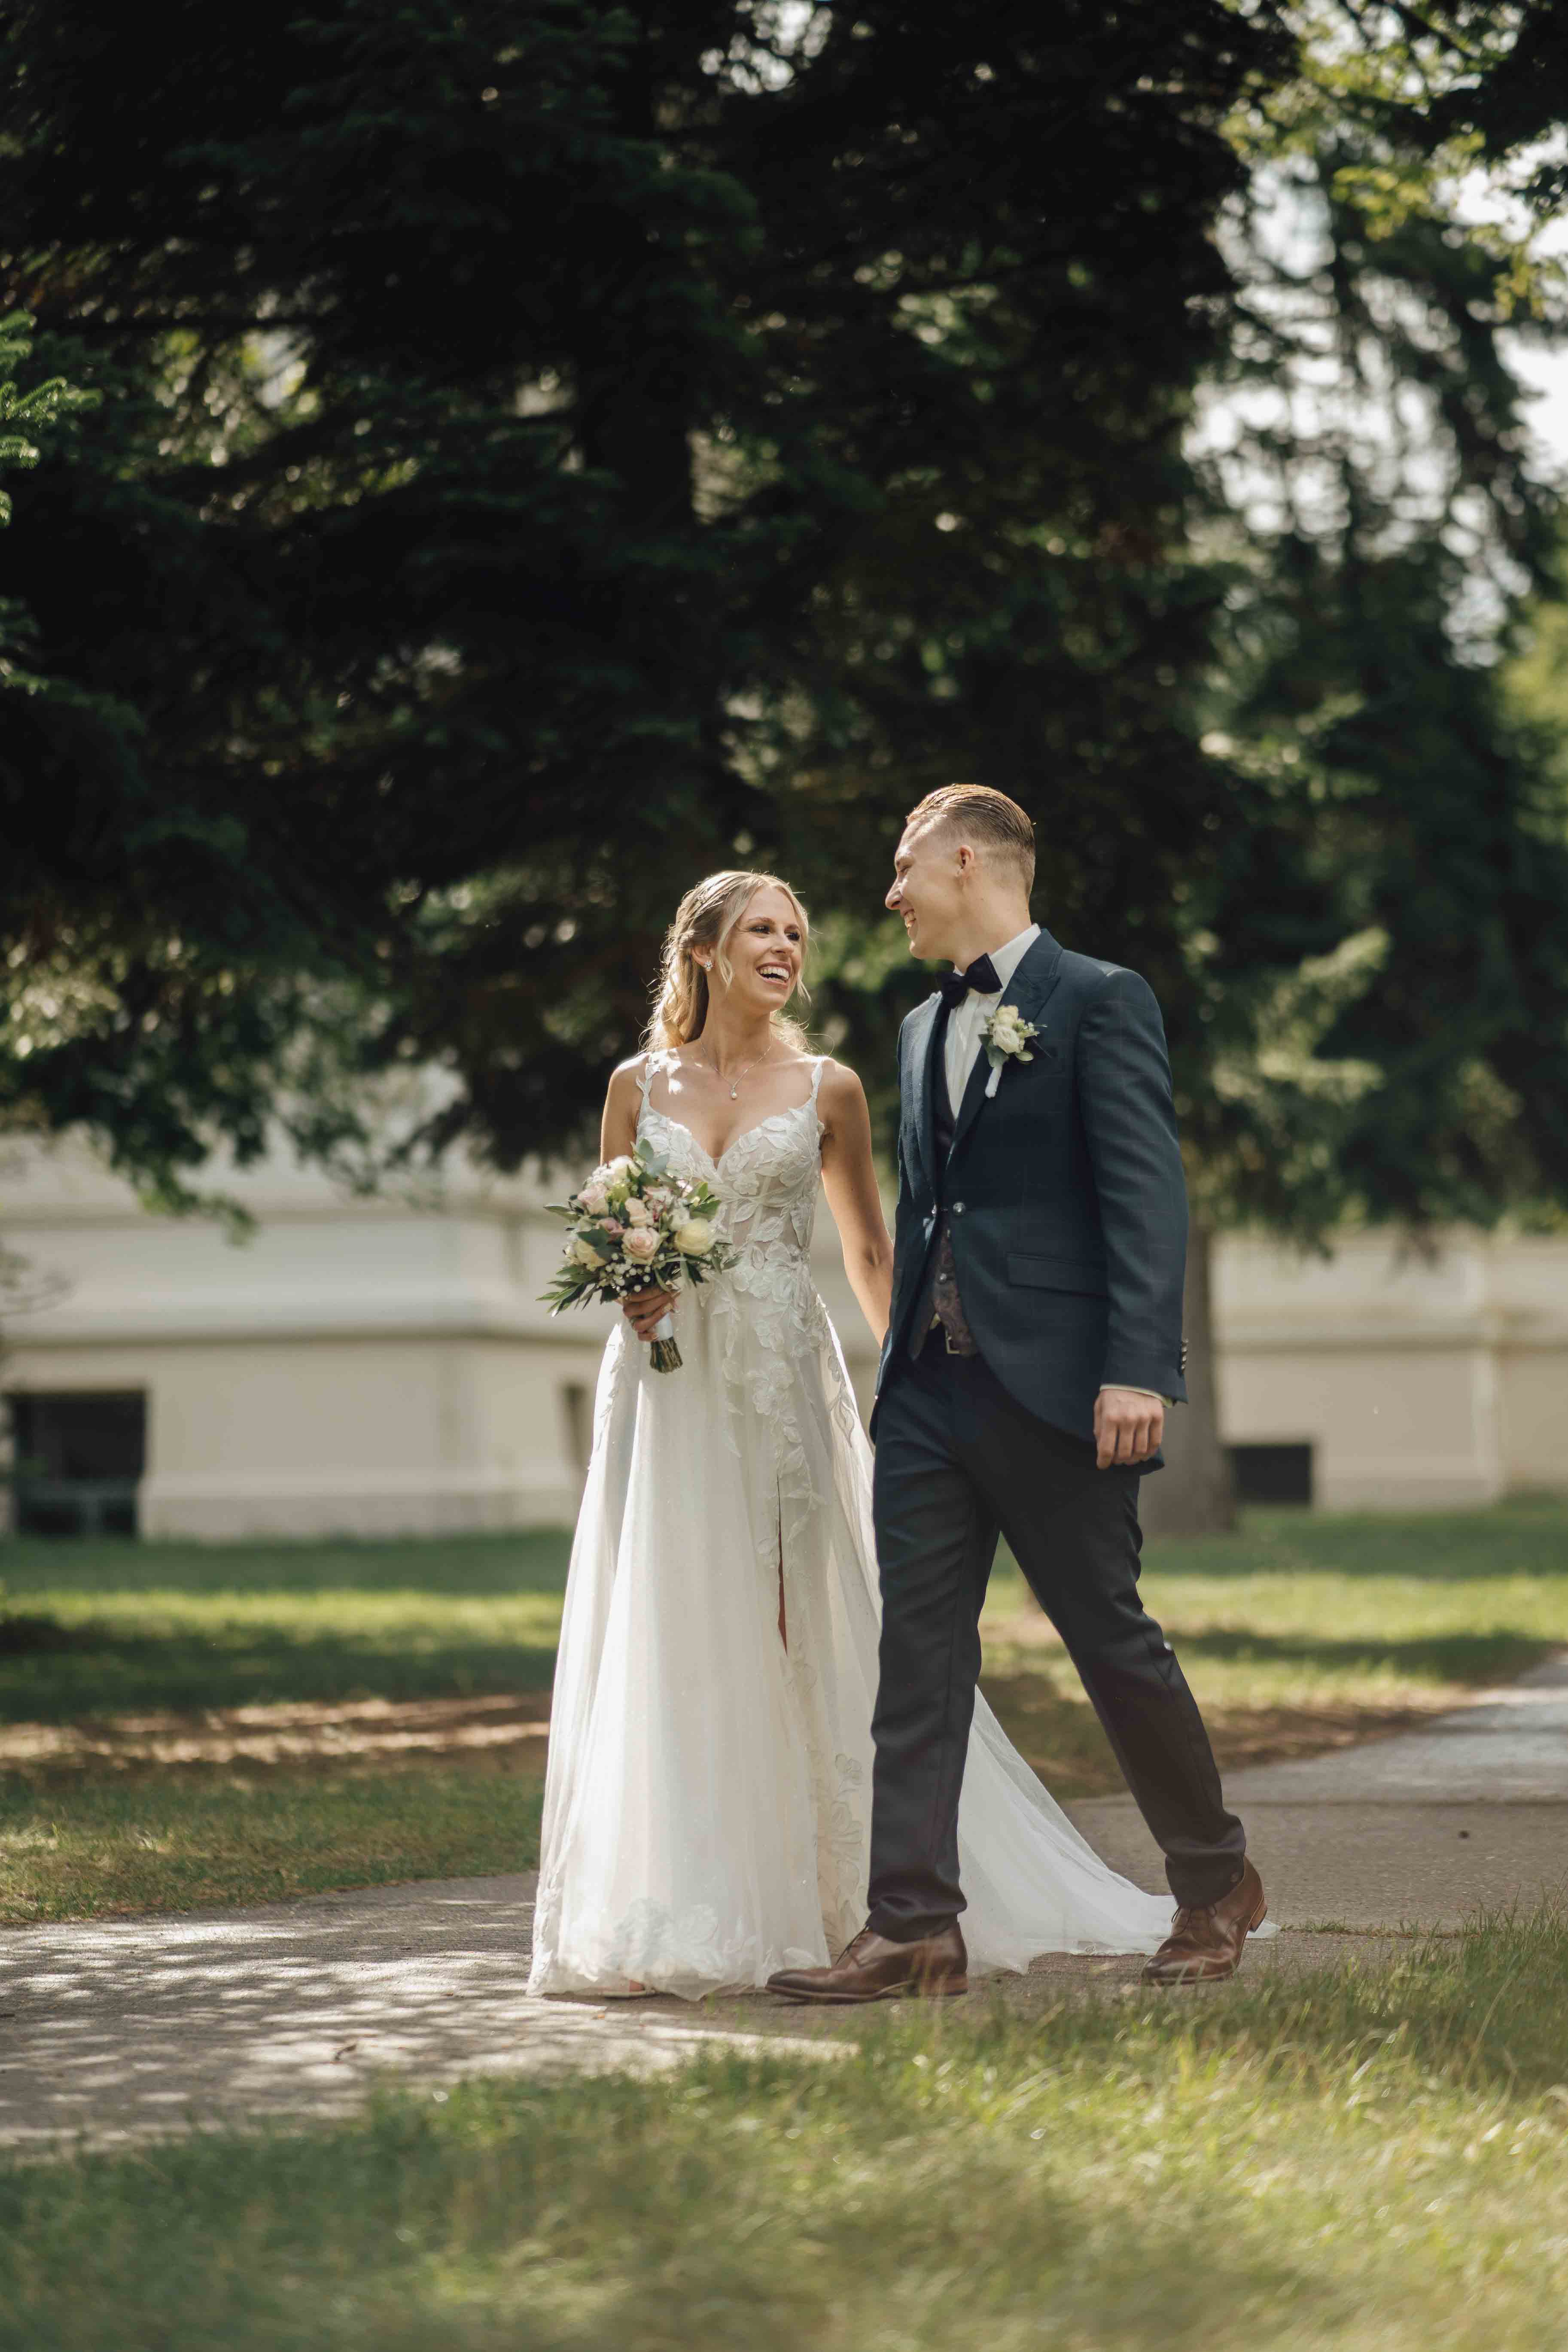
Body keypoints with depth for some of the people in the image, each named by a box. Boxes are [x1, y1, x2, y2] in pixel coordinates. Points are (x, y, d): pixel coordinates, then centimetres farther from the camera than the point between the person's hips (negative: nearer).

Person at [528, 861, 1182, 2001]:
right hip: (670, 1380, 1)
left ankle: (840, 1895, 9)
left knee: (806, 1631, 0)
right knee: (670, 1639, -1)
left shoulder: (827, 1088, 5)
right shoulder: (639, 1086, 7)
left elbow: (872, 1252, 10)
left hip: (787, 1379, -1)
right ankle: (681, 1916, 4)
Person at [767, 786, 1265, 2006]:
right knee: (918, 1654, -1)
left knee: (1113, 1641, 2)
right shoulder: (924, 1027, 19)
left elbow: (1147, 1194, -12)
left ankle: (1217, 1884, 20)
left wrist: (1137, 1368, -20)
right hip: (929, 1387, 7)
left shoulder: (1100, 1001, -4)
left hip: (1052, 1390, -7)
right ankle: (913, 1926, -1)